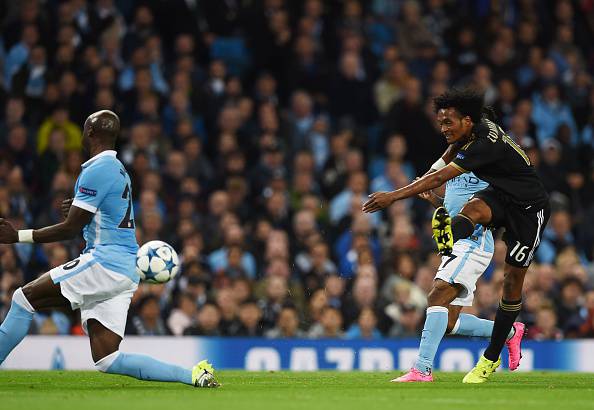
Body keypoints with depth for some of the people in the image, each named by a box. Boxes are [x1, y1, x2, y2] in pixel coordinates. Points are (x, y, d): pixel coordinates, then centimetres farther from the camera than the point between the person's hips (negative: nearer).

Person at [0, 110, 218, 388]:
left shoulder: (97, 170, -9)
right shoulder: (118, 169, 21)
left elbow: (70, 229, -11)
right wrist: (77, 208, 15)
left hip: (107, 263, -9)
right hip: (126, 272, 9)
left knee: (24, 297, -6)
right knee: (106, 360, 2)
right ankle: (192, 375, -4)